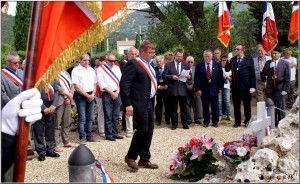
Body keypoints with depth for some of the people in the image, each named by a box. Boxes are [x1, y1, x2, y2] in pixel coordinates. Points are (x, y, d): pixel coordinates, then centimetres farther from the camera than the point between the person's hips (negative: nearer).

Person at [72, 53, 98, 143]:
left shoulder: (91, 70, 13)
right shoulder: (76, 70, -5)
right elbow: (76, 86, -10)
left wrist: (93, 94, -1)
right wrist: (87, 95, -11)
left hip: (91, 96, 5)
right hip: (81, 96, -5)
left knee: (90, 117, 9)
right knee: (82, 118, -4)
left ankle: (89, 136, 17)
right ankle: (82, 137, 2)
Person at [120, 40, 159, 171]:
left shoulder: (148, 65, 16)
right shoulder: (133, 64, -10)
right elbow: (124, 84, -16)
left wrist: (153, 99, 12)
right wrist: (128, 104, -20)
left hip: (149, 103, 9)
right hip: (139, 103, -9)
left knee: (149, 131, 9)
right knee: (142, 129, -9)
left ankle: (144, 160, 19)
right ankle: (130, 156, 10)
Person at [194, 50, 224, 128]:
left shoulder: (218, 65, 2)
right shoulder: (199, 66, -1)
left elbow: (220, 77, 5)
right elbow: (196, 79, -2)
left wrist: (220, 88, 1)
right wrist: (198, 89, -8)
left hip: (214, 89, 1)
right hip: (204, 89, 0)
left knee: (215, 106, 5)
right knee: (205, 106, 5)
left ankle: (215, 121, 17)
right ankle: (206, 121, 16)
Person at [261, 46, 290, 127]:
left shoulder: (285, 63, 1)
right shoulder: (268, 63, 11)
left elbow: (287, 77, -1)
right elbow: (263, 75, 4)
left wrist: (285, 89, -8)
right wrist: (269, 67, -9)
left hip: (280, 90, -3)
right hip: (270, 90, 3)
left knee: (281, 109, 4)